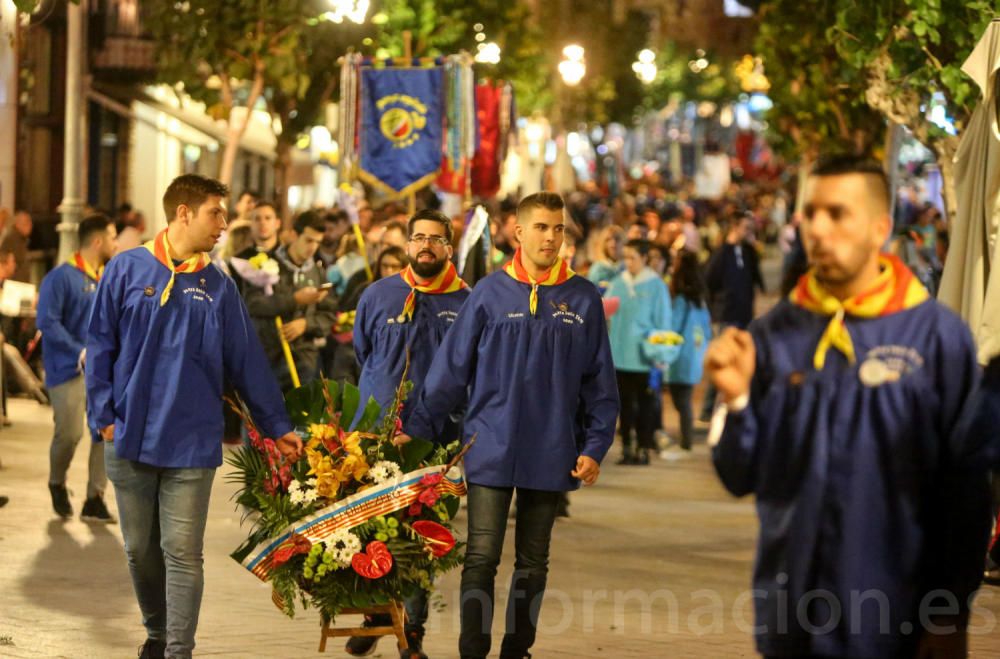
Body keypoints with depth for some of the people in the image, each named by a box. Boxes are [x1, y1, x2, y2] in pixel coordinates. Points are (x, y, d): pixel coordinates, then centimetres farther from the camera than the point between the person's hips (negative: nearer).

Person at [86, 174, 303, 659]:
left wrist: (277, 428, 9)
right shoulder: (127, 270, 0)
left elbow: (247, 363, 7)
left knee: (182, 553, -3)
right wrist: (105, 414, -4)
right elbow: (100, 346, 2)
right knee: (140, 549, 11)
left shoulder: (218, 287, 4)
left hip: (192, 444, 0)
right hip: (130, 439, 0)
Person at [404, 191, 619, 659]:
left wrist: (594, 446, -1)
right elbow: (451, 368, 1)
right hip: (491, 448, -2)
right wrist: (417, 429, 1)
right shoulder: (490, 293, -2)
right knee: (482, 557, -5)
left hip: (551, 456, 2)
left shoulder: (583, 300, 2)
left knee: (533, 562, 11)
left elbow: (600, 381, 5)